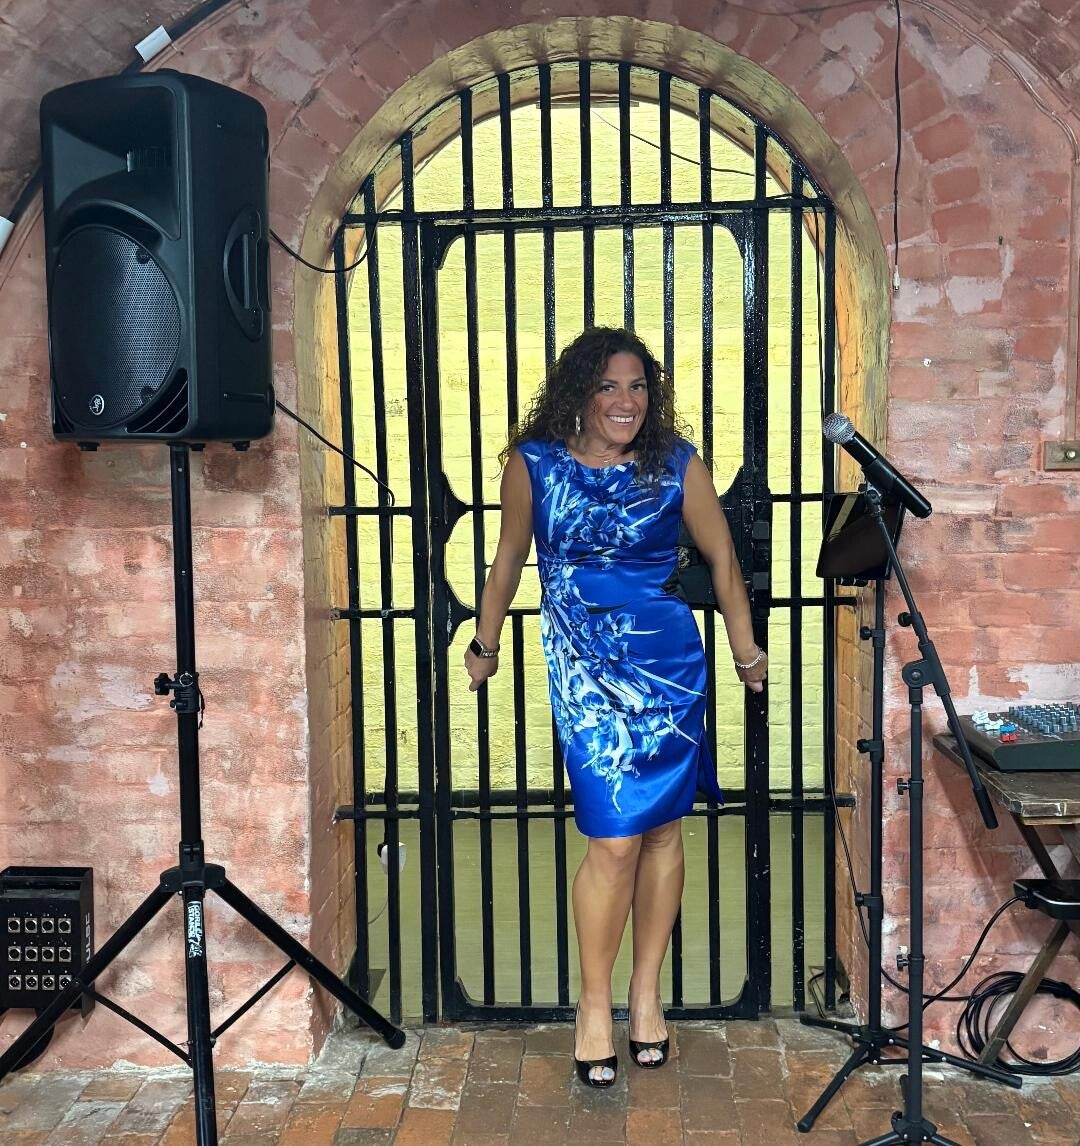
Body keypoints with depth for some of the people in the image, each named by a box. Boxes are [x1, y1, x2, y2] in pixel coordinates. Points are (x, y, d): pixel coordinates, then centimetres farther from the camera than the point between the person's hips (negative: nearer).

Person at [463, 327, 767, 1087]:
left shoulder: (677, 464, -1)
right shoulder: (534, 464, -2)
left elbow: (722, 558, 8)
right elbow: (510, 558, 10)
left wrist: (746, 650, 12)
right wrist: (485, 644, 18)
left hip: (669, 660, 2)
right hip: (584, 667, -2)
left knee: (662, 827, 8)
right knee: (614, 838, -7)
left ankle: (647, 992, 26)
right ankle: (595, 1003, 13)